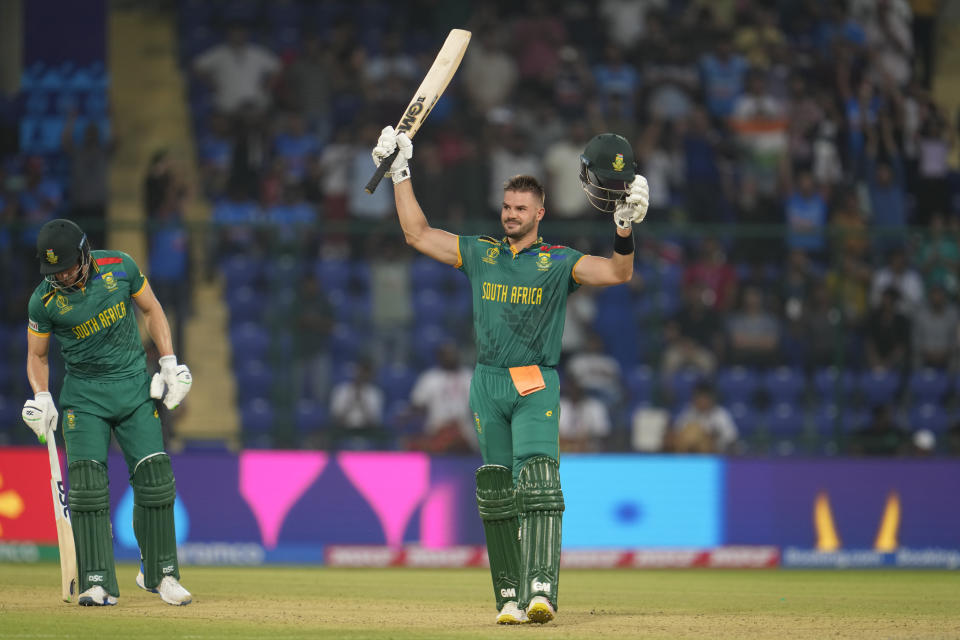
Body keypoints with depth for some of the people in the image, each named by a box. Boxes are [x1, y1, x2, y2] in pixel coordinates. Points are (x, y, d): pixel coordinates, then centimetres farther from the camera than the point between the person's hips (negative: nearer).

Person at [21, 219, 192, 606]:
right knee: (87, 484, -12)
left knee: (154, 477, -3)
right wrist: (41, 396, -15)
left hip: (134, 385, 1)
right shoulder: (44, 300, -11)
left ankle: (160, 573, 12)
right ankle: (98, 584, -10)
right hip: (83, 395, -1)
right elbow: (37, 356, 2)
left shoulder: (120, 267, -9)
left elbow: (151, 310, 6)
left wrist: (169, 363, -1)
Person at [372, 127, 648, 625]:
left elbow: (618, 272, -9)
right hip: (488, 383, 4)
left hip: (537, 387, -4)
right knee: (495, 491, 3)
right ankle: (510, 596, 7)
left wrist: (625, 228, -24)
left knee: (536, 481, -19)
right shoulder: (480, 253, 14)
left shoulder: (559, 262, 4)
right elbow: (417, 234, 17)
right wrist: (400, 174, 14)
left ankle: (540, 589, -30)